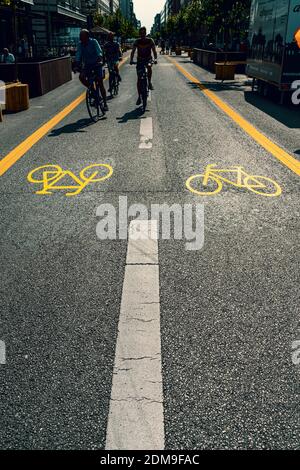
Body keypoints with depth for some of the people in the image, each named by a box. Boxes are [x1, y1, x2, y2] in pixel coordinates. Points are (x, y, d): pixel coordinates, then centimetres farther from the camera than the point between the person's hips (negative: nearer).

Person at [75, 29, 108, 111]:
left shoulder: (94, 42, -13)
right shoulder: (80, 45, -4)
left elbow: (99, 51, -25)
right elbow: (78, 56, -9)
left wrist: (100, 60, -43)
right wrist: (76, 65, -25)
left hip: (97, 64, -3)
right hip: (87, 65, 3)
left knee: (100, 84, -7)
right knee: (81, 77, -24)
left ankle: (105, 104, 2)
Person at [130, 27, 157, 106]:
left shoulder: (150, 40, -7)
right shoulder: (137, 41, -6)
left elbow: (154, 50, -13)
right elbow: (133, 51, -12)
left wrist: (155, 59, -31)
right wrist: (131, 60, -29)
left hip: (148, 59, -1)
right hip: (140, 60, 1)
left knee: (149, 66, -38)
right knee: (139, 79, -5)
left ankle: (150, 82, -15)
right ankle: (139, 97, 2)